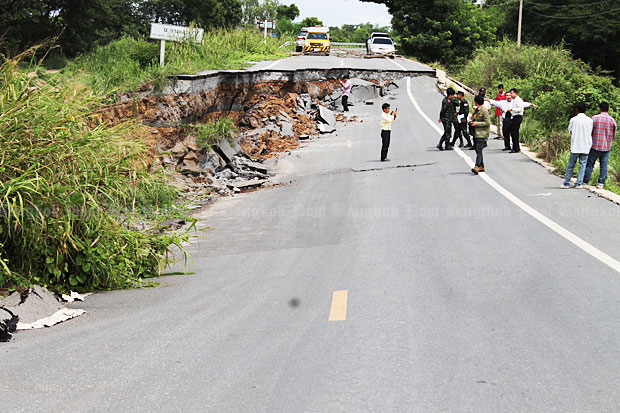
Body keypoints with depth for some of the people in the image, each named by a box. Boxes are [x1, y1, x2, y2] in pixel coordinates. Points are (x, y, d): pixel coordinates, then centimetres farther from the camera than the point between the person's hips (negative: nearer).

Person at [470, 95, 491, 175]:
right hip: (476, 133, 9)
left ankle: (477, 167, -29)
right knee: (477, 150, 10)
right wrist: (471, 122, 11)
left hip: (482, 133, -9)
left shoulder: (484, 110, -10)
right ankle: (481, 166, 19)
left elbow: (487, 122, -14)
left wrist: (476, 124, -16)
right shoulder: (476, 110, 17)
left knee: (479, 150, -18)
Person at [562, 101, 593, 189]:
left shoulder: (573, 120, -6)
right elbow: (591, 132, 10)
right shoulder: (590, 120, -2)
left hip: (575, 147, -1)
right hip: (586, 147, 1)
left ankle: (566, 183, 11)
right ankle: (579, 183, 3)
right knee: (582, 165, 7)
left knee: (571, 165, 8)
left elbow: (570, 131, 5)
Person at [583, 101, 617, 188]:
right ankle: (601, 183, 5)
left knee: (589, 164, 5)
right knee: (604, 165, 7)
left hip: (595, 146, -2)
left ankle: (585, 181, 9)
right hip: (607, 147, 2)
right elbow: (614, 135, 7)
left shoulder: (594, 118, -6)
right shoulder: (612, 120, 0)